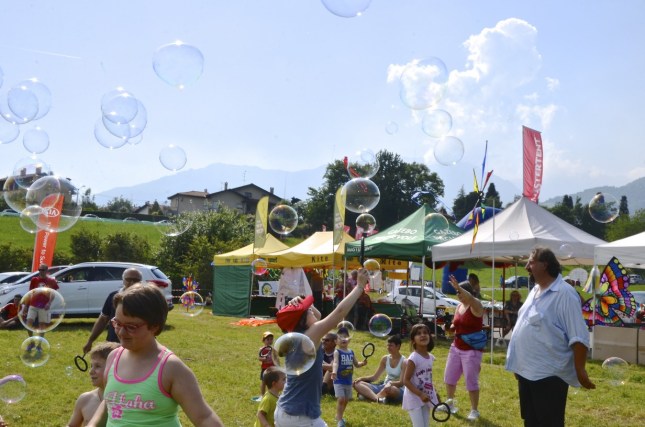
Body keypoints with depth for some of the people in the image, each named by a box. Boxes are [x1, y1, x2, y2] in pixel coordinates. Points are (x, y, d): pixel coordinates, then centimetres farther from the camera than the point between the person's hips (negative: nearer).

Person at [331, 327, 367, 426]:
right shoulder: (337, 352, -12)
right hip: (339, 380, -6)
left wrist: (363, 363, -5)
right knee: (341, 399, -15)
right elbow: (335, 363, -29)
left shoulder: (351, 352, 7)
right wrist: (334, 372, -47)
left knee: (346, 400, 15)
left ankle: (339, 416, 34)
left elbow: (356, 364, 16)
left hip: (348, 380, 6)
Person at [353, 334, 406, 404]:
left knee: (390, 389, -45)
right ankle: (377, 398, -40)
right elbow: (375, 377, 10)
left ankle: (370, 396, -28)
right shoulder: (385, 359, 8)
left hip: (398, 391, -7)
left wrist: (390, 383, -35)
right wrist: (362, 378, -6)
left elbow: (401, 383, -15)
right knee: (357, 384, -15)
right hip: (383, 387, 7)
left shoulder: (404, 362, -9)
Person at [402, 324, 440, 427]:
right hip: (414, 398, -8)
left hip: (425, 398, 8)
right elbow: (406, 380, -19)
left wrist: (434, 392, 7)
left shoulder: (430, 357, 4)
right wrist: (420, 394, -24)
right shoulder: (413, 358, -19)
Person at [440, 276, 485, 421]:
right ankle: (449, 403, 35)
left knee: (471, 381, -2)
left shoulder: (476, 305, -14)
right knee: (449, 376, 16)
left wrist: (458, 287, -50)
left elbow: (470, 298, -39)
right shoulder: (458, 307, 9)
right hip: (456, 347, 8)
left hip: (472, 350, -8)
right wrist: (451, 328, -1)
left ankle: (474, 410, 13)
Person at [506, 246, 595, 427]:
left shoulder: (564, 293, -16)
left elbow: (578, 337, -18)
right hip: (526, 371, 9)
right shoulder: (535, 291, 12)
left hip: (549, 374, -9)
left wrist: (579, 370, -20)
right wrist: (519, 364, 21)